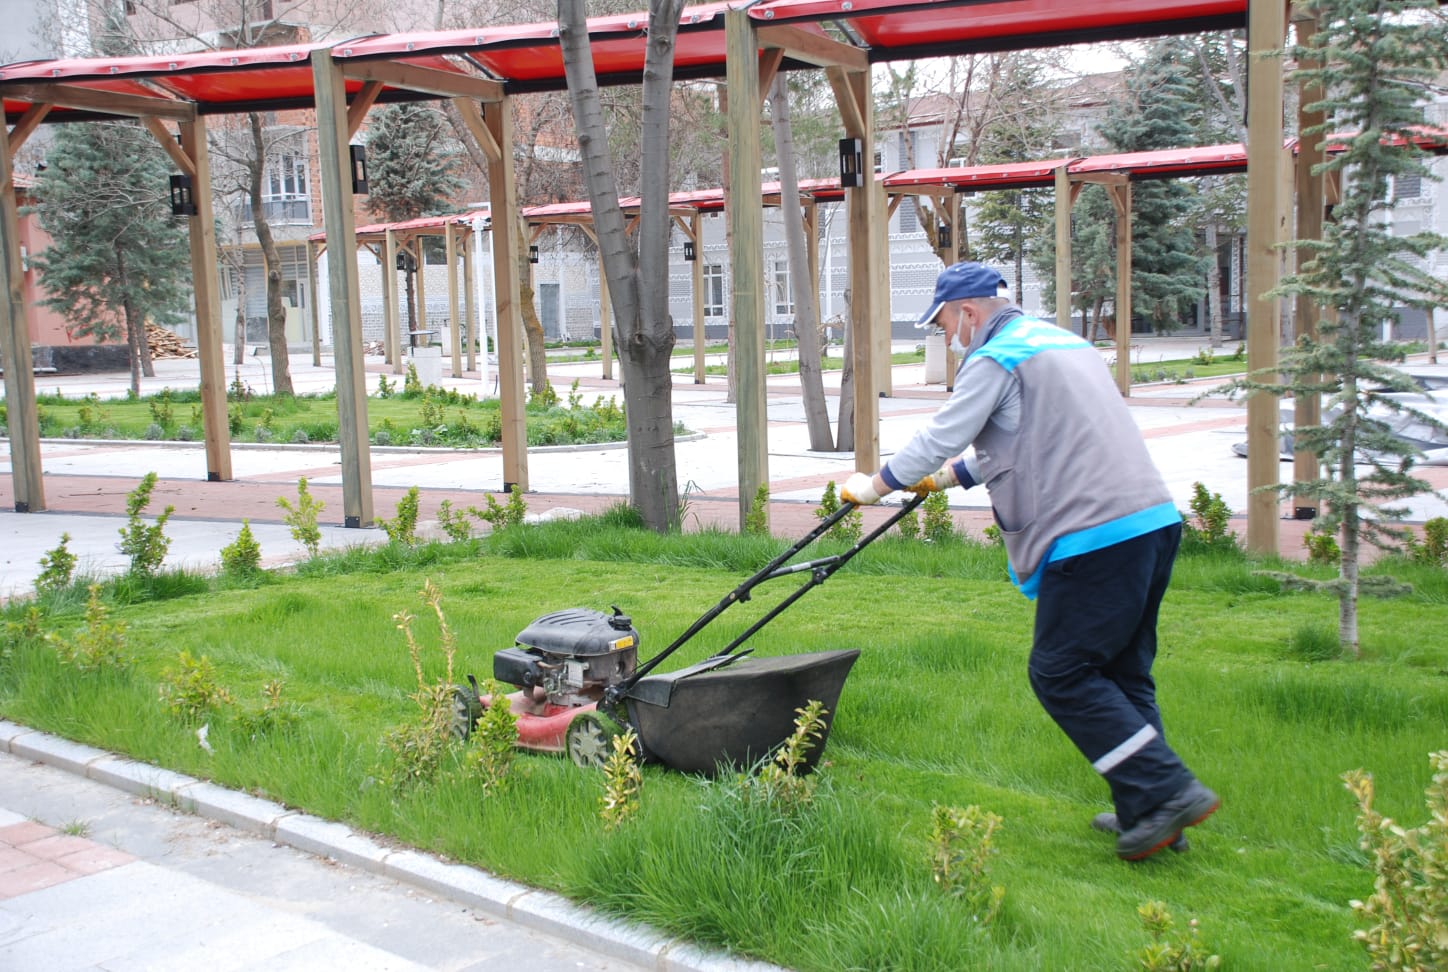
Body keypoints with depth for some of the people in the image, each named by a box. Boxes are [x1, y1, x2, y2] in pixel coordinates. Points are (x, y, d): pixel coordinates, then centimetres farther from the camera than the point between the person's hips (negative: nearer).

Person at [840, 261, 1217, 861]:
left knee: (1061, 675, -1)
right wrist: (947, 476, 40)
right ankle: (1145, 812, 18)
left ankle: (1167, 791, -4)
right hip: (1155, 520, 10)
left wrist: (876, 486, 14)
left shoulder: (994, 359, -5)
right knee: (1121, 675, 15)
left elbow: (940, 437, -1)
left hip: (1093, 537, -10)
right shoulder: (1059, 341, 25)